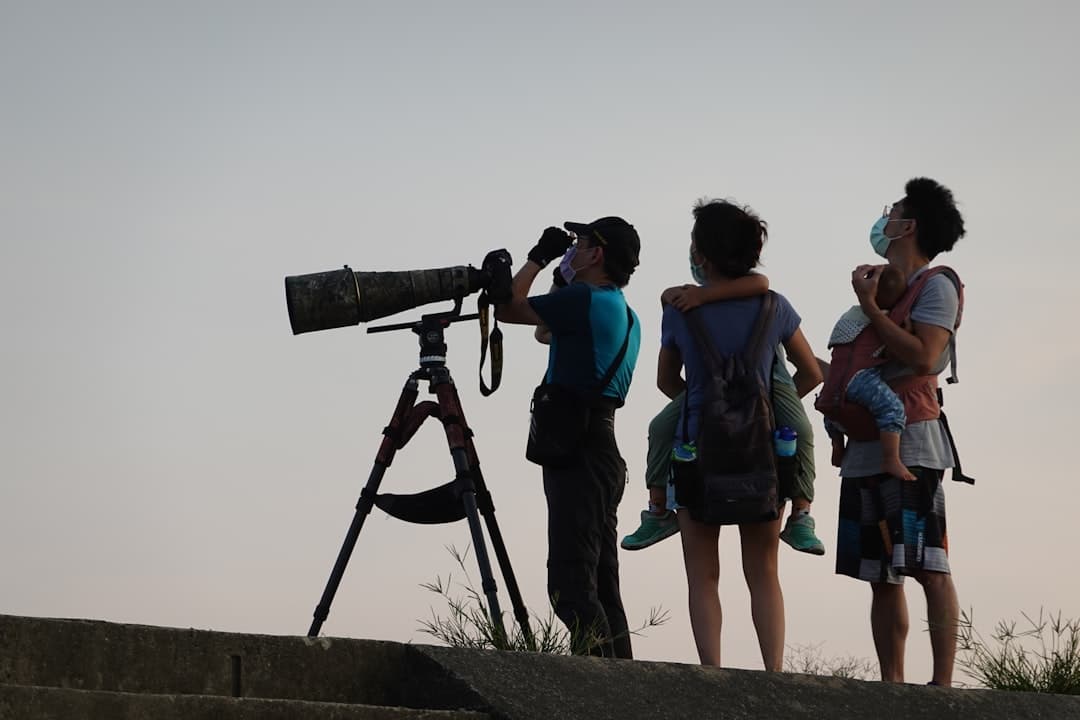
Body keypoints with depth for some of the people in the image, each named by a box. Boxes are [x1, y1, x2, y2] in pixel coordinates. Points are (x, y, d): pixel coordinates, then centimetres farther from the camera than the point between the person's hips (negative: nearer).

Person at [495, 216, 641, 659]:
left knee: (571, 583, -13)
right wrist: (554, 267, 26)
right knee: (601, 583, 11)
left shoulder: (583, 300, -11)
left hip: (578, 454, -10)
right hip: (602, 452, 10)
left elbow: (507, 309, -4)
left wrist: (538, 258, 9)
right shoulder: (624, 315, 17)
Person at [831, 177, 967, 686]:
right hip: (866, 447, 9)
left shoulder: (935, 286, 0)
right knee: (881, 577, 5)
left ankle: (942, 685, -16)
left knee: (928, 567, -12)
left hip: (910, 443, -9)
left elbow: (923, 357, -15)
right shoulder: (886, 290, 24)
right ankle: (892, 685, 5)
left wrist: (870, 306, -14)